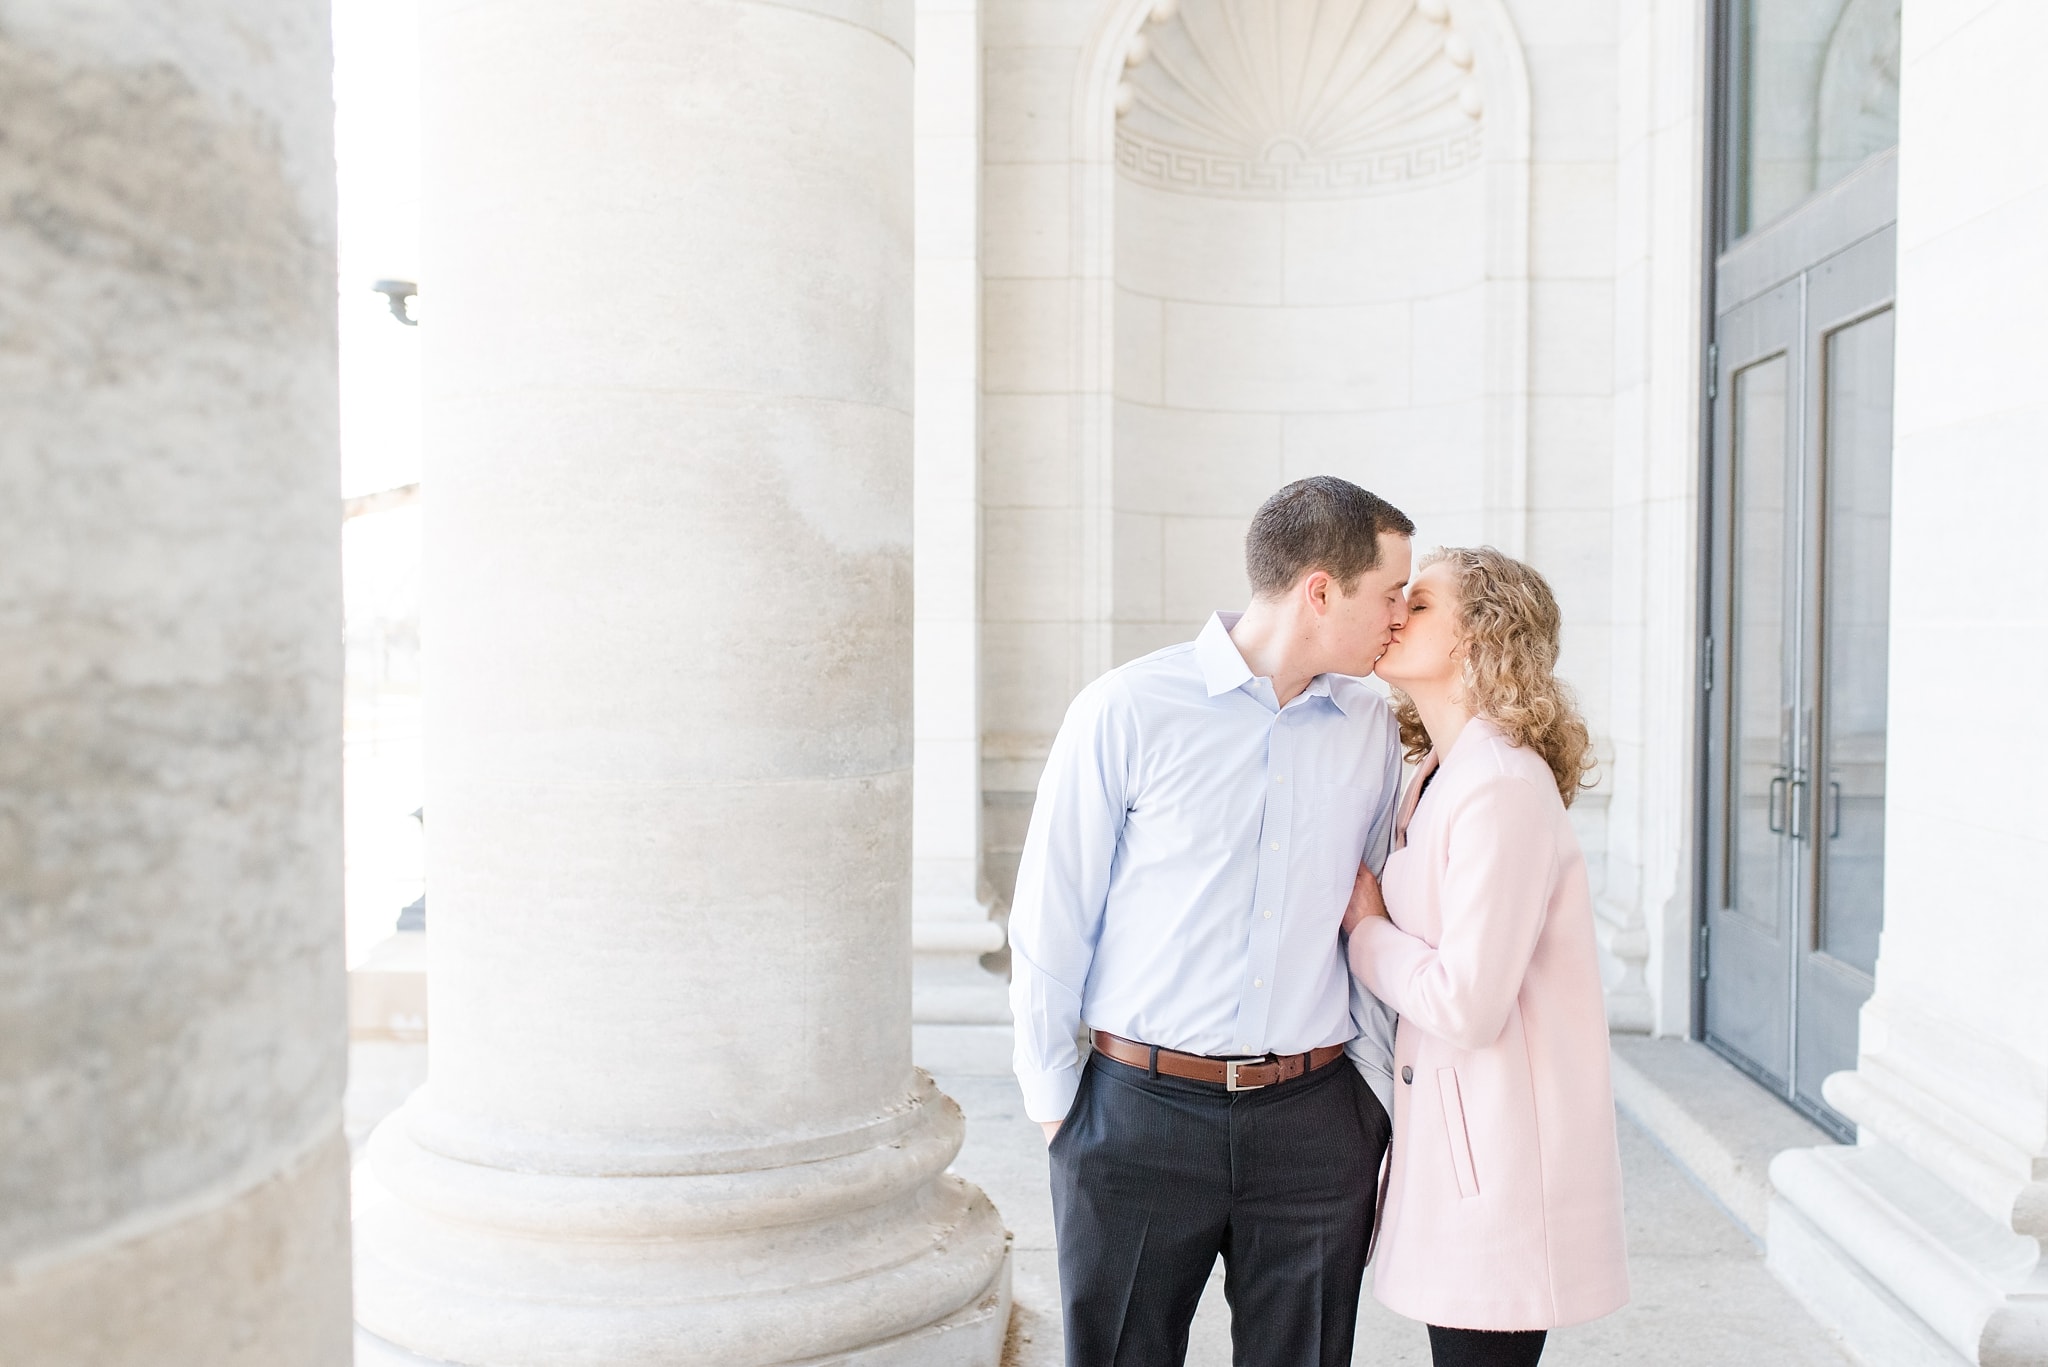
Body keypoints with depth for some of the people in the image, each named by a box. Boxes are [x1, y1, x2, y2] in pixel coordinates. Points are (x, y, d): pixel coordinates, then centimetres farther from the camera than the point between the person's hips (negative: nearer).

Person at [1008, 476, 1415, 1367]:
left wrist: (1385, 1094, 11)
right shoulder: (1126, 711, -8)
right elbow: (1050, 923, -4)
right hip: (1140, 1115, -3)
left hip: (1314, 1123, 4)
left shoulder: (1371, 729, 5)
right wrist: (1054, 1104, -1)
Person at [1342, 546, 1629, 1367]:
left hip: (1500, 1148, -9)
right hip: (1452, 1126, 9)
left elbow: (1465, 1005, -23)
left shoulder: (1504, 788, -20)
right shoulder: (1438, 775, 9)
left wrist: (1365, 928, -10)